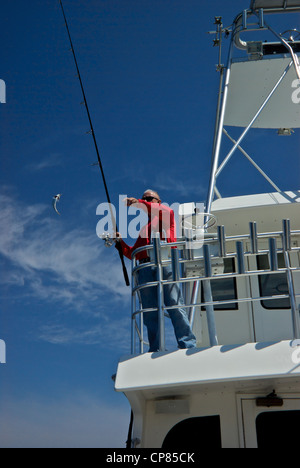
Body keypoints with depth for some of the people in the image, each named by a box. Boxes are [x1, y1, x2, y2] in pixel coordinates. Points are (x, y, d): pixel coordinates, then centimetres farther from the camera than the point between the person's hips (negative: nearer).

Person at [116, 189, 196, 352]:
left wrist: (139, 203, -5)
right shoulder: (143, 229, 35)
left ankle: (188, 345, -19)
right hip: (145, 268, 5)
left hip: (164, 263, -5)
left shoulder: (166, 217, 22)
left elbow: (167, 211, -5)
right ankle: (155, 350, -6)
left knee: (175, 305, -15)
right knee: (150, 312, -4)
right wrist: (120, 241, 12)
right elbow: (132, 253, 27)